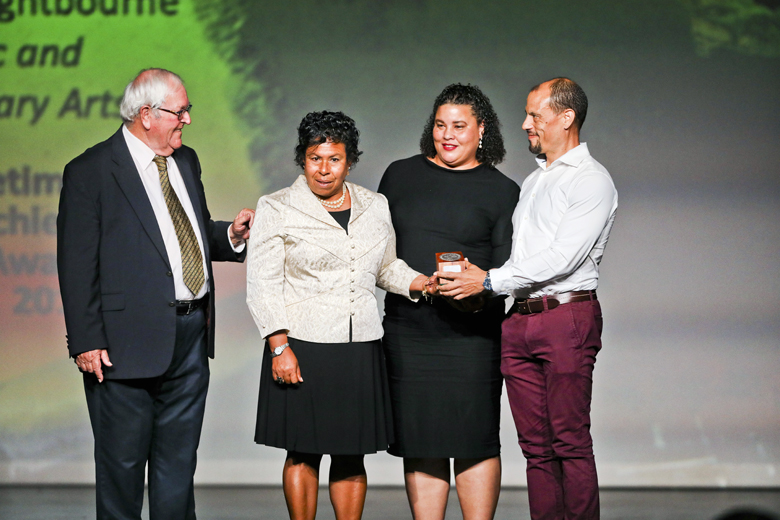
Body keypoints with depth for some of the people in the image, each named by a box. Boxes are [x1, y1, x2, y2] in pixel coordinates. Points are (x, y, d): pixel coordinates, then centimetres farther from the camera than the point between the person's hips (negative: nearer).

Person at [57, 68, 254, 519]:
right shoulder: (90, 171, -9)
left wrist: (230, 235, 1)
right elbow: (77, 264, -11)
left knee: (179, 458, 14)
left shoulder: (186, 161, 13)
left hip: (191, 334, 7)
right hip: (128, 341, -6)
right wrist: (86, 342, -15)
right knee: (122, 461, 4)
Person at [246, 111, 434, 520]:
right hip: (302, 347, -3)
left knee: (352, 455, 6)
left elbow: (386, 267, 23)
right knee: (303, 453, 1)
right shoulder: (277, 209, -1)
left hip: (360, 348, 3)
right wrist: (280, 347, -12)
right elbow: (262, 284, -4)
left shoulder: (374, 207, 11)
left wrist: (419, 282, 2)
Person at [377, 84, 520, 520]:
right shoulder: (401, 175, 13)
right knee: (420, 442, 4)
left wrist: (480, 293, -19)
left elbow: (509, 266, -1)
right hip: (407, 328, 3)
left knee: (474, 440, -3)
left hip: (470, 332, -3)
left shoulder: (502, 191, 5)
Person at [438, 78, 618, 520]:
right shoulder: (534, 181, 22)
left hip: (567, 318, -8)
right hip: (520, 319, 8)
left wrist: (489, 281, -14)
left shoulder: (592, 181, -5)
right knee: (536, 445, 5)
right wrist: (475, 276, 7)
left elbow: (562, 257, -15)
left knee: (571, 442, -8)